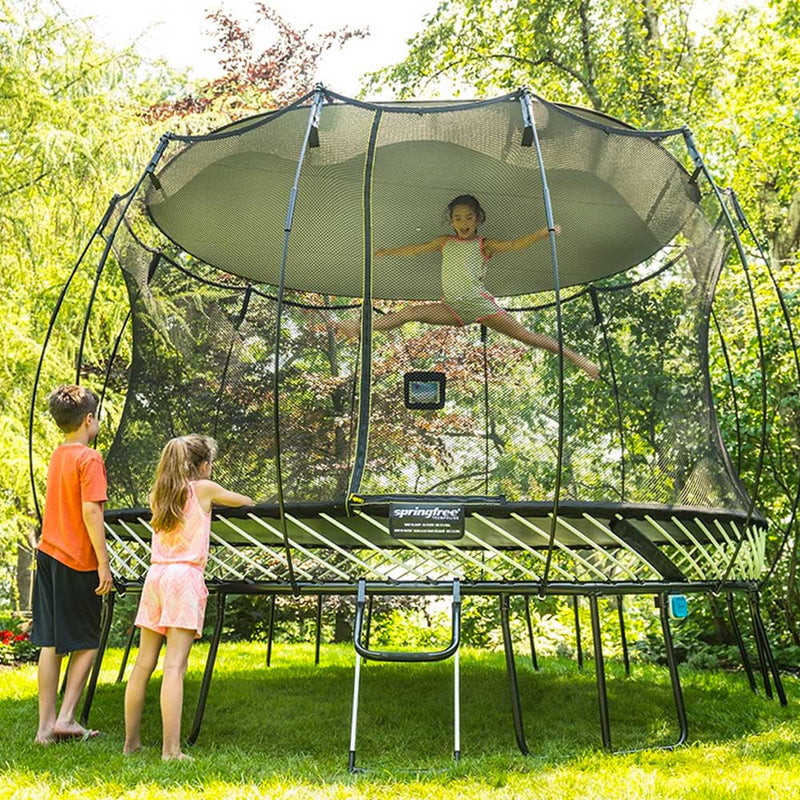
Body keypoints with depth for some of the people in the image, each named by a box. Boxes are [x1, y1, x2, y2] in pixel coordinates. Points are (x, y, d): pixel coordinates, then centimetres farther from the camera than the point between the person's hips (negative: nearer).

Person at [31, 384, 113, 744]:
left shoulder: (56, 456, 10)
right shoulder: (90, 459, -14)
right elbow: (91, 512, -20)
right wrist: (103, 563, -17)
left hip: (48, 555, 7)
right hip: (78, 563, -7)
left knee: (50, 644, 10)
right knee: (86, 642, 8)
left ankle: (46, 725, 15)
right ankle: (65, 718, 6)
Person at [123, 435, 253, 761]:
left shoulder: (157, 495, 14)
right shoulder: (204, 489, 2)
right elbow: (244, 501, 16)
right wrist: (249, 501, 40)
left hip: (155, 575, 6)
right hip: (184, 577, -6)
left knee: (144, 664, 9)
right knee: (174, 666, -9)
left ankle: (131, 742, 17)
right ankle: (171, 750, -11)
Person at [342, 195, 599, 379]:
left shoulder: (485, 244, 2)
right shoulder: (445, 242, 15)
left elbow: (514, 245, -14)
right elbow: (415, 249, 22)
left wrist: (543, 233, -29)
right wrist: (383, 252, 26)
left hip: (479, 303, -4)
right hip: (452, 308, 4)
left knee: (525, 335, -14)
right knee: (409, 312, -5)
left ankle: (577, 358, -13)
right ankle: (360, 328, -4)